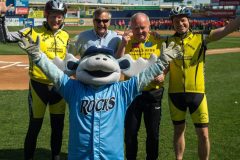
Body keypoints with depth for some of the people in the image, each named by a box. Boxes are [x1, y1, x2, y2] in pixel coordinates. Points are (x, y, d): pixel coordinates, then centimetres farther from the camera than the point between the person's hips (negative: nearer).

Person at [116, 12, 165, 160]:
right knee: (130, 133, 11)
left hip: (153, 93, 0)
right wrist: (124, 44, -21)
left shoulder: (158, 41, -3)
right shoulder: (127, 42, -3)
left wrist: (162, 74, -14)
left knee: (153, 133, 12)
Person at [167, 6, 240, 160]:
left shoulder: (201, 37, -3)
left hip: (197, 93, -1)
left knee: (203, 133, 3)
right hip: (175, 93, 2)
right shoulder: (168, 42, 3)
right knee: (179, 130, 16)